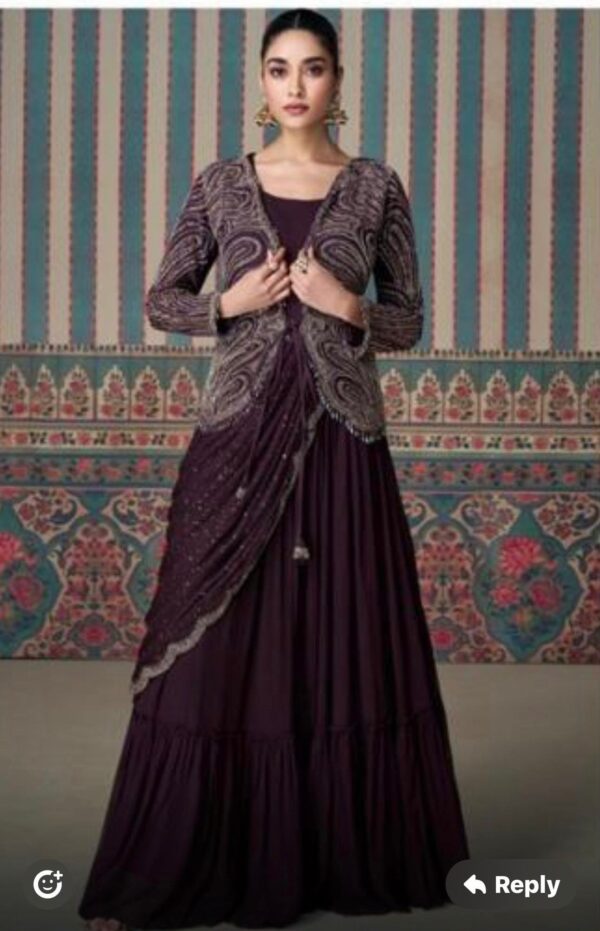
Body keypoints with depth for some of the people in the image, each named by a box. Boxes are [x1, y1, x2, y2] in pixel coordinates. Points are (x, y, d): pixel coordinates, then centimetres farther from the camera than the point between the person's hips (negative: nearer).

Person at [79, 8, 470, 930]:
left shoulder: (377, 186, 4)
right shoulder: (221, 183, 5)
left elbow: (410, 321, 7)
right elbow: (160, 301, 10)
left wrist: (347, 307, -11)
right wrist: (230, 302, -8)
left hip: (339, 439, 0)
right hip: (239, 434, 0)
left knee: (344, 647, 3)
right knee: (219, 658, 1)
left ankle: (345, 855, 19)